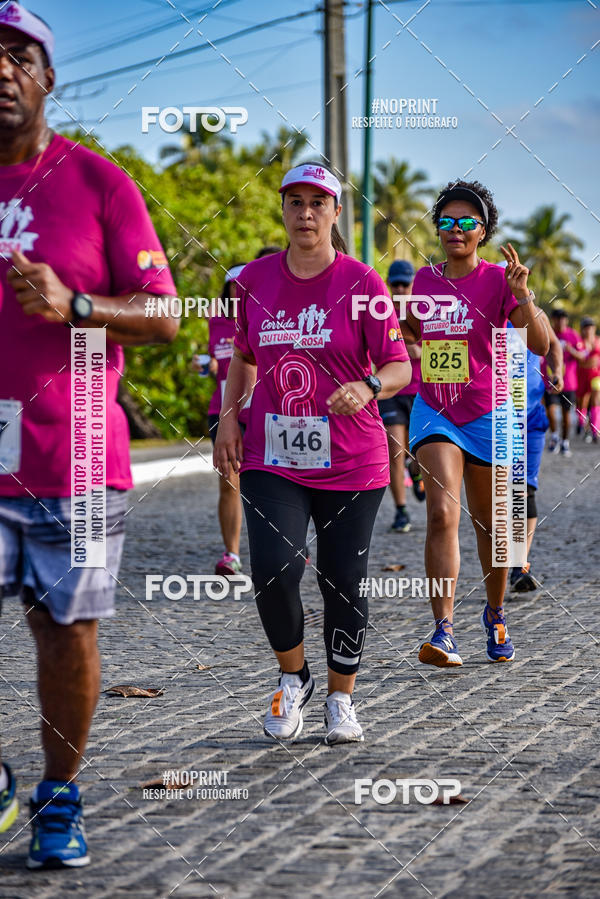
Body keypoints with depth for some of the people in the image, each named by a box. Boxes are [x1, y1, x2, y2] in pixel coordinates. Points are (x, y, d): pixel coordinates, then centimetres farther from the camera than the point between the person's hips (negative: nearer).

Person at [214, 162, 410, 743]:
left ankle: (341, 699, 22)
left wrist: (368, 387, -26)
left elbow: (399, 367, -5)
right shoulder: (255, 279, 6)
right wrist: (229, 417, 8)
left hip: (351, 462, -1)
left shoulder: (361, 283, -3)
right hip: (271, 459, 1)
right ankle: (292, 677, 10)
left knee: (344, 582, 3)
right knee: (272, 569, -16)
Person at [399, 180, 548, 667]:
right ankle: (444, 632, -22)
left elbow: (541, 345, -16)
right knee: (443, 513, -17)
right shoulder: (425, 278, 6)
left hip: (486, 415, -1)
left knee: (490, 523, 12)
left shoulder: (499, 280, -6)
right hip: (434, 411, 2)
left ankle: (495, 616, 36)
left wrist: (522, 296, -28)